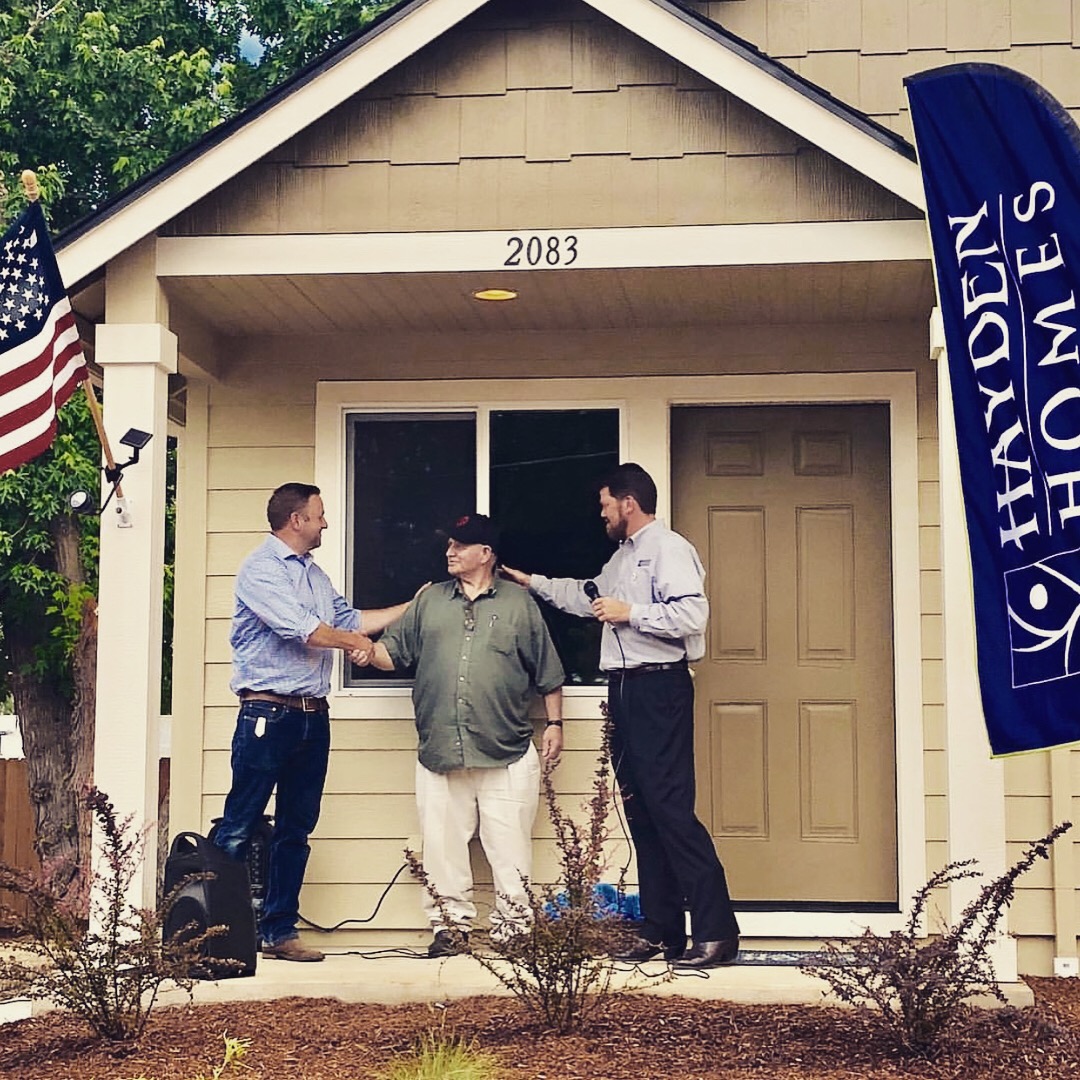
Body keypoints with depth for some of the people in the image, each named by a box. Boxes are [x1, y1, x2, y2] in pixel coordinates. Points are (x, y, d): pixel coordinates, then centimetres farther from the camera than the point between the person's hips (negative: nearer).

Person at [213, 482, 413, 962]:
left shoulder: (314, 574, 20)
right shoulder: (261, 568, -9)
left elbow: (350, 620, 23)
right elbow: (301, 629, -15)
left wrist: (410, 608, 22)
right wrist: (353, 641, 0)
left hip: (313, 718, 9)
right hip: (268, 714, -9)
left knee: (296, 831, 10)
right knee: (238, 829, -7)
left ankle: (279, 931, 15)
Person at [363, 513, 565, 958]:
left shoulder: (519, 604, 8)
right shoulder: (430, 600, 15)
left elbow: (548, 674, 9)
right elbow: (394, 650, 12)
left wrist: (554, 724, 5)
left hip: (508, 754, -2)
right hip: (439, 753, 3)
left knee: (509, 846, -1)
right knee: (443, 846, 4)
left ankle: (512, 925, 7)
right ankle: (450, 925, 13)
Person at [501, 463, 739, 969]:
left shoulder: (669, 548, -9)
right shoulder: (622, 557, 22)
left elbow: (692, 614, -22)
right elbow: (587, 596, 40)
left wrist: (629, 613, -15)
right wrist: (533, 583, 38)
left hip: (659, 689, -10)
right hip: (624, 688, 10)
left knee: (670, 808, -13)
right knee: (640, 813, 8)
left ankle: (717, 932, -12)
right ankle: (662, 931, 12)